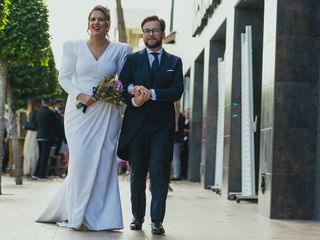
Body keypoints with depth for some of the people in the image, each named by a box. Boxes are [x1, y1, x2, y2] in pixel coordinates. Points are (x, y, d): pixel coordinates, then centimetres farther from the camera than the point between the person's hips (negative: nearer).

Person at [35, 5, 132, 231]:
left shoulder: (120, 49, 7)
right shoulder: (74, 47, 6)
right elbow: (64, 77, 5)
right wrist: (79, 95, -12)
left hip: (107, 112, 1)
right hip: (79, 110, -1)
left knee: (104, 160, -2)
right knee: (80, 159, -6)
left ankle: (99, 215, 5)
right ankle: (77, 214, 4)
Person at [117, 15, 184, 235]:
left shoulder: (174, 62, 11)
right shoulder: (132, 59, 12)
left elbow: (177, 91, -2)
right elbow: (123, 87, 3)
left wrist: (151, 93, -14)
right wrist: (134, 100, -17)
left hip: (162, 125, -1)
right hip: (136, 124, 1)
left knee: (159, 171, -10)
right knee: (137, 173, 6)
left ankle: (157, 220, -10)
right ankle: (138, 217, 17)